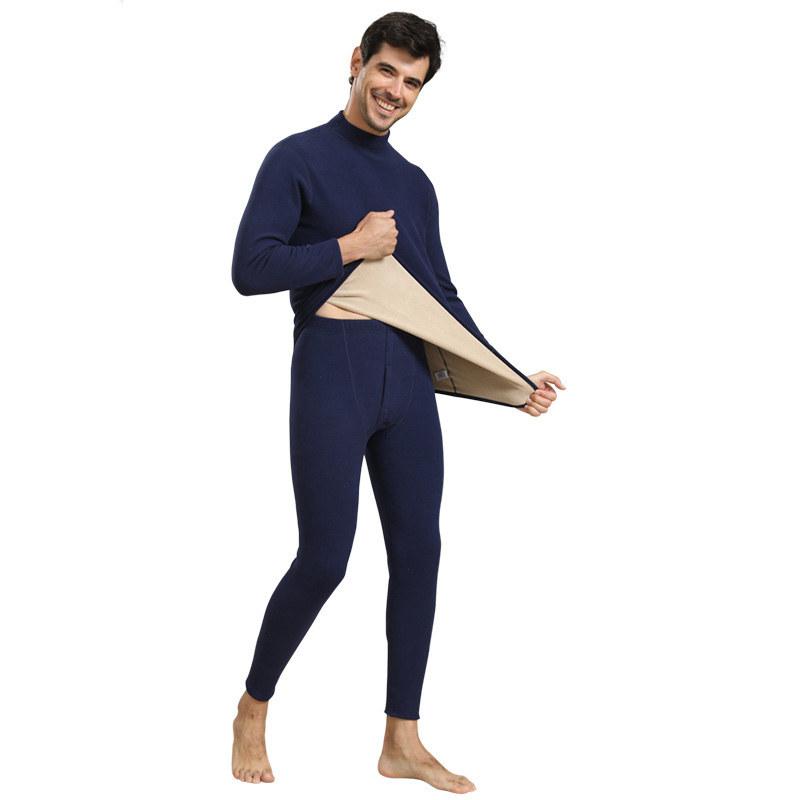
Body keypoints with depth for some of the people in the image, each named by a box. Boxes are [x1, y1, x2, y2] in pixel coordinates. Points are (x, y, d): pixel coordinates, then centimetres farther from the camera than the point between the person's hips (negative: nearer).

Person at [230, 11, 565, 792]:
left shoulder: (414, 184, 17)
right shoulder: (298, 159, 0)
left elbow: (443, 298, 19)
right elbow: (250, 268, -9)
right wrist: (349, 247, -9)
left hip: (408, 378, 6)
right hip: (330, 375, -6)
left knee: (418, 550, 4)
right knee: (324, 560, -5)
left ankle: (402, 742, 15)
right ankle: (253, 712, 19)